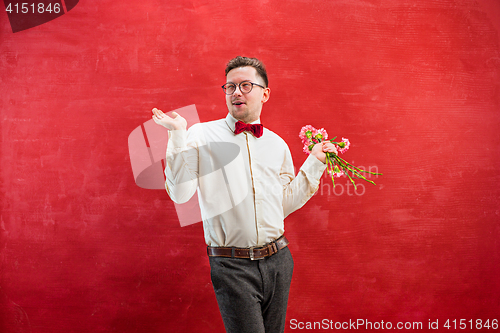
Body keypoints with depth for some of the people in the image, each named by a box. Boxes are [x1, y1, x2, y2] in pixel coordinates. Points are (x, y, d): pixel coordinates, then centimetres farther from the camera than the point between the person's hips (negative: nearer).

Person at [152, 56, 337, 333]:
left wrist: (315, 162, 10)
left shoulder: (277, 144, 9)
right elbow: (180, 194, -11)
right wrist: (177, 135, -15)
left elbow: (285, 204, 12)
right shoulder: (201, 135, -2)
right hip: (232, 266, -4)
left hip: (277, 260, 5)